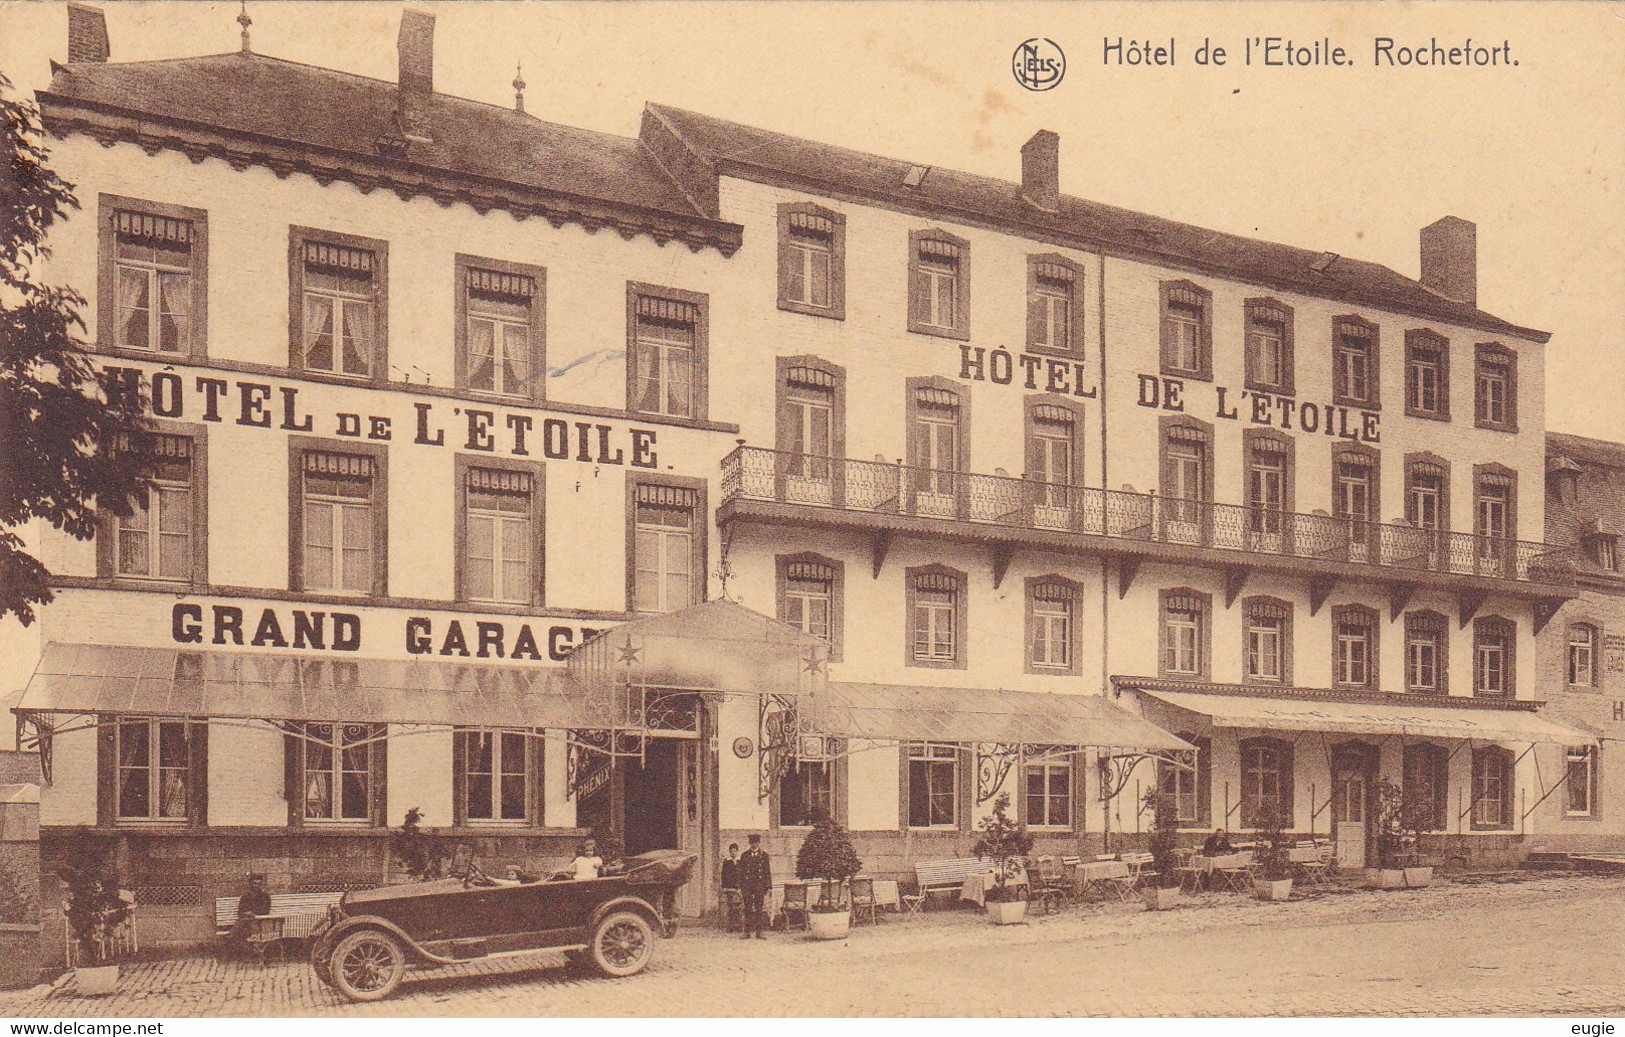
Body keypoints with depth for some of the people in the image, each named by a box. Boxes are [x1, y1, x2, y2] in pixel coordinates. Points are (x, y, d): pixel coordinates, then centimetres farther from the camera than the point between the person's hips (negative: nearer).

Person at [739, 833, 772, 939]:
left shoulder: (764, 854, 7)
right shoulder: (745, 855, 9)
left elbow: (768, 871, 6)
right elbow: (741, 871, 9)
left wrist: (769, 886, 0)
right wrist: (740, 887, 2)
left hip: (760, 885, -1)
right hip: (747, 885, 1)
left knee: (759, 909, 0)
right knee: (748, 909, 1)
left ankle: (759, 932, 4)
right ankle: (747, 932, 4)